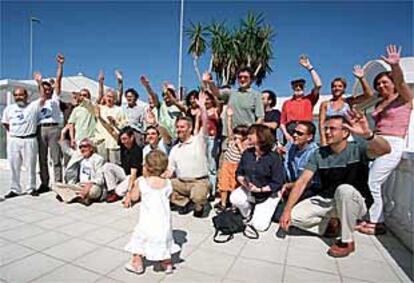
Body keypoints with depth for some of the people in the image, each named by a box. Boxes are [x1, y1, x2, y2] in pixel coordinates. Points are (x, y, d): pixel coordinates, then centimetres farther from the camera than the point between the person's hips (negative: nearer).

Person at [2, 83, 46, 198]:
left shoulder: (33, 106, 0)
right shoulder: (9, 108, 12)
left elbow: (43, 98, -16)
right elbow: (5, 124, 20)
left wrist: (40, 83, -21)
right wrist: (13, 132, 10)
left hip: (29, 140, -3)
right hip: (13, 141, 4)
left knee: (31, 165, 4)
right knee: (14, 166, 8)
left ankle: (31, 188, 14)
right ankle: (15, 189, 18)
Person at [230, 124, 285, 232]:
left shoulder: (274, 158, -22)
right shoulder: (247, 153, -8)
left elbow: (277, 184, -19)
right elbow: (239, 173, 0)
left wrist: (259, 189, -27)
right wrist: (243, 181, -23)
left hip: (268, 195, -3)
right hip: (249, 190, 4)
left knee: (260, 226, -10)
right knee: (234, 198, -28)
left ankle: (263, 211, 25)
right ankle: (248, 216, 6)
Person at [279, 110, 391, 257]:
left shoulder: (357, 150, -14)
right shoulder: (319, 154, -6)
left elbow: (385, 149, -35)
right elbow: (302, 181, -13)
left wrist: (367, 134, -57)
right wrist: (287, 210, -22)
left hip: (355, 202, -3)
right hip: (325, 200, 3)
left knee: (344, 189, -38)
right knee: (294, 216, -17)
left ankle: (347, 241, -16)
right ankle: (328, 224, 12)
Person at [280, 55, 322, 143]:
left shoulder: (309, 100, 16)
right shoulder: (287, 103, 16)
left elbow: (318, 85, 3)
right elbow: (282, 122, 11)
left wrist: (309, 67, 6)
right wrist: (285, 134, -6)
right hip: (290, 130, 0)